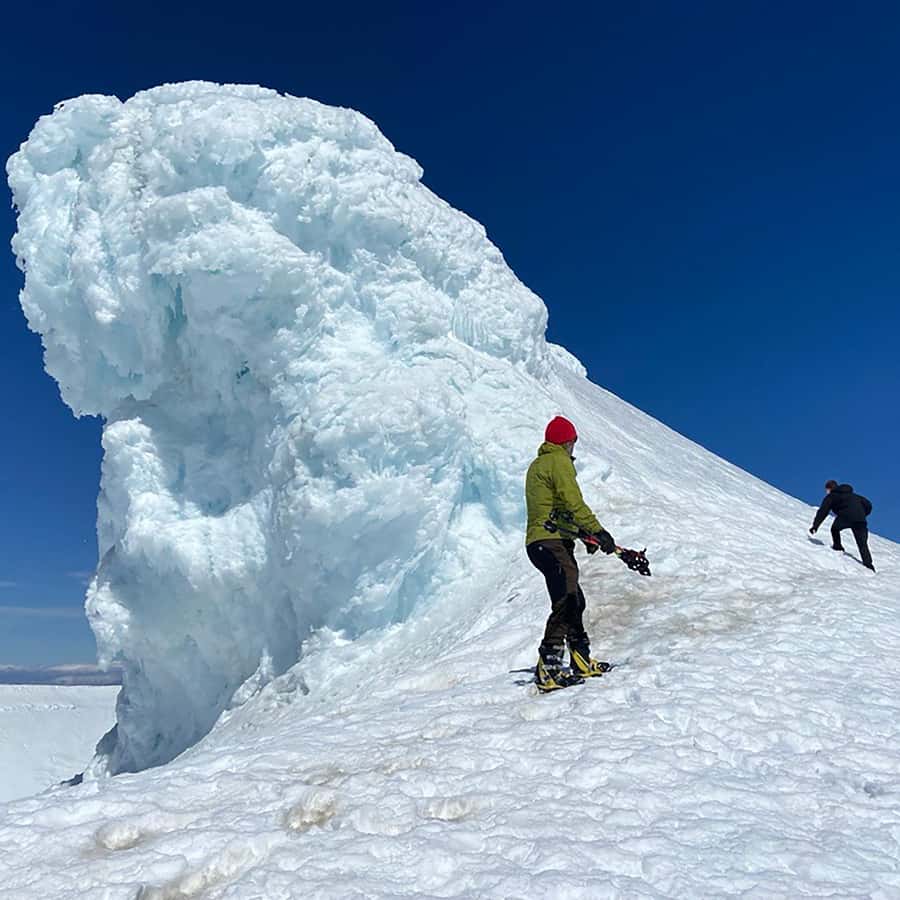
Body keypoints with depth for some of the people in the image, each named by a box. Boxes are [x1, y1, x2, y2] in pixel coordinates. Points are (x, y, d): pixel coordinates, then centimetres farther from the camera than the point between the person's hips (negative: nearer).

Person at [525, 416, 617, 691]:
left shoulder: (536, 465, 24)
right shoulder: (559, 461, -6)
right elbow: (574, 504, -16)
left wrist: (582, 533, 24)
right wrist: (598, 531, -15)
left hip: (537, 542, 10)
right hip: (552, 542, -10)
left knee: (574, 601, 15)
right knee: (566, 603, -16)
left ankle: (582, 661, 21)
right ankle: (548, 668, -21)